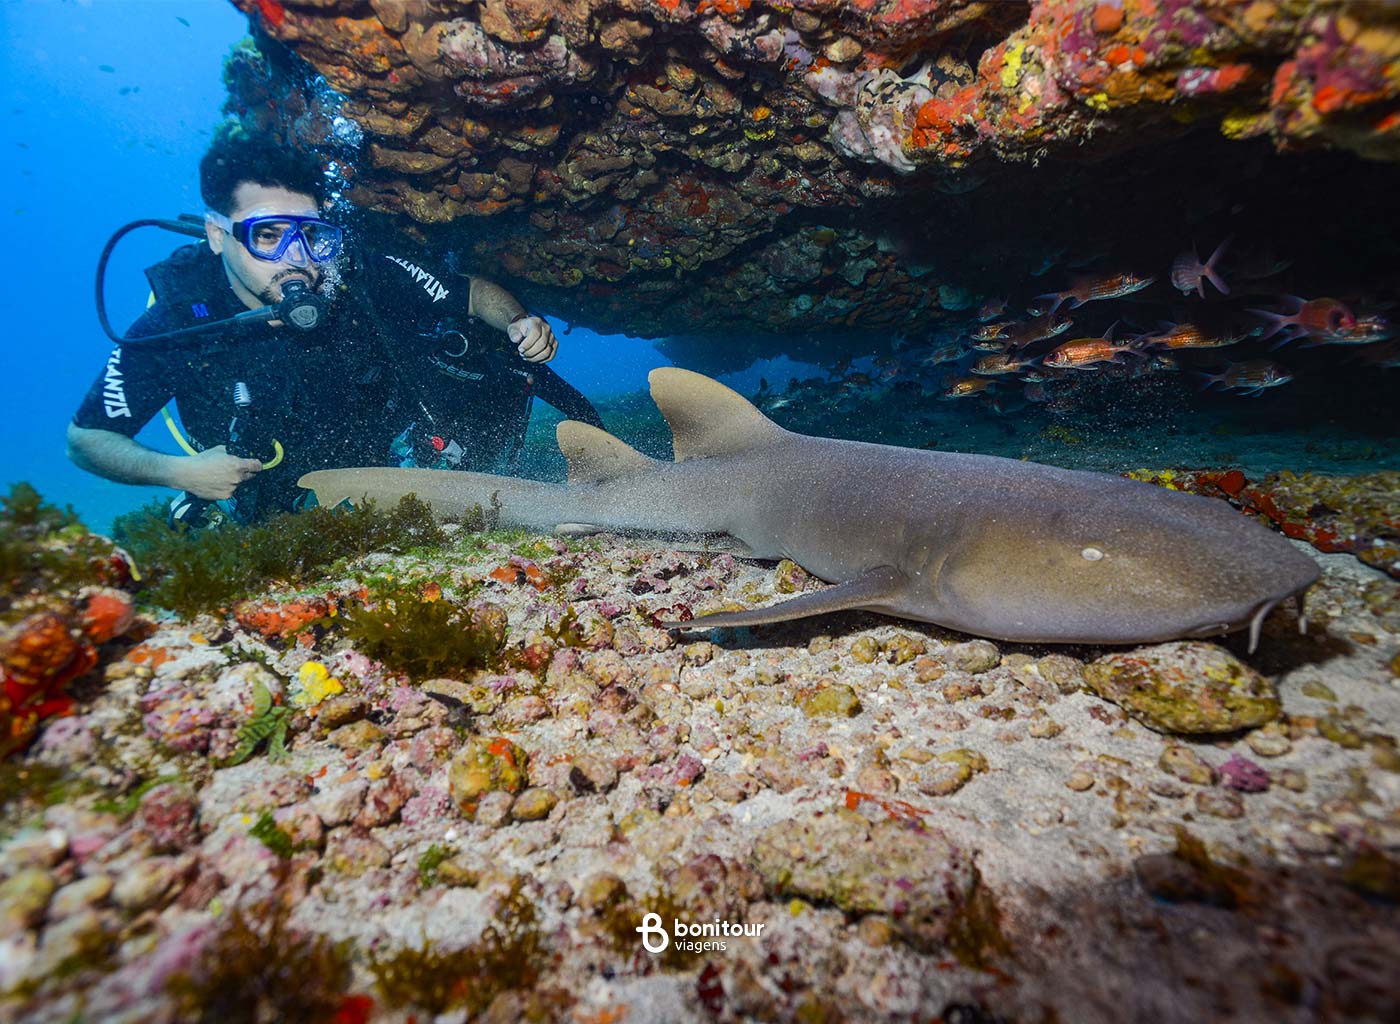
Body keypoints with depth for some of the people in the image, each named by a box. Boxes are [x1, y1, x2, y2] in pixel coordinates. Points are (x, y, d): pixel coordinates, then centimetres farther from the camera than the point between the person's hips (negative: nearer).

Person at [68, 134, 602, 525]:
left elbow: (474, 292, -8)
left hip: (396, 453, -1)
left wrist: (519, 323, -29)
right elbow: (85, 438, -7)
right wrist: (177, 471, -25)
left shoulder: (359, 274, -21)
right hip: (285, 505, 2)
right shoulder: (176, 323, -20)